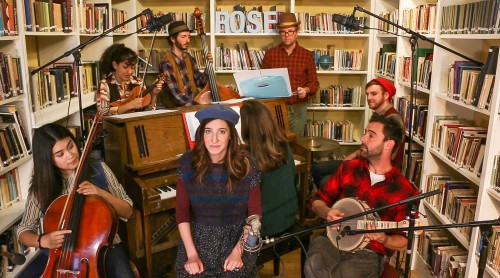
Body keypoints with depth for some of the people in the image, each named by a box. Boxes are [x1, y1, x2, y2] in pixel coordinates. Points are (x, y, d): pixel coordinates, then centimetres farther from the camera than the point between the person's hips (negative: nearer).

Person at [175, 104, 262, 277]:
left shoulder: (246, 164, -10)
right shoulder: (187, 163, -8)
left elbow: (255, 212, -5)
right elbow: (182, 211, -5)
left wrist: (238, 251, -14)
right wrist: (192, 254, -13)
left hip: (236, 238, 0)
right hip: (198, 238, 1)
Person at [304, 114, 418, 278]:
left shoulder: (404, 191, -4)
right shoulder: (348, 168, 6)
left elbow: (403, 243, 3)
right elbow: (317, 200, 13)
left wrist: (383, 239, -20)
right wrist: (327, 213, -10)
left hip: (368, 253, -1)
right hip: (332, 240, 2)